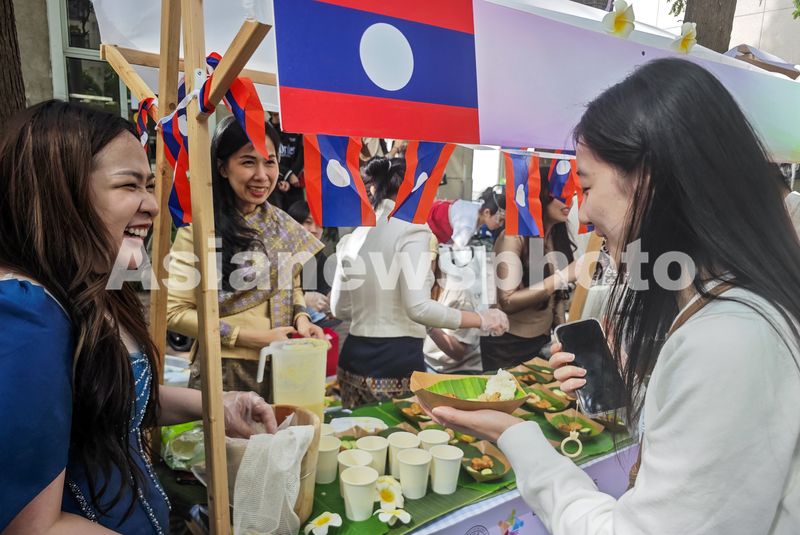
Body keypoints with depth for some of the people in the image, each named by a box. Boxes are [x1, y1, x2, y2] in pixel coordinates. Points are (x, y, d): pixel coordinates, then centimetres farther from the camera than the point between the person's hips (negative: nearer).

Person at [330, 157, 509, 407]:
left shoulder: (353, 237, 9)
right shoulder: (411, 229, -10)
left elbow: (340, 309, 15)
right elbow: (418, 307, -19)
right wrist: (481, 319, -10)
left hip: (354, 359, 7)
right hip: (397, 361, -6)